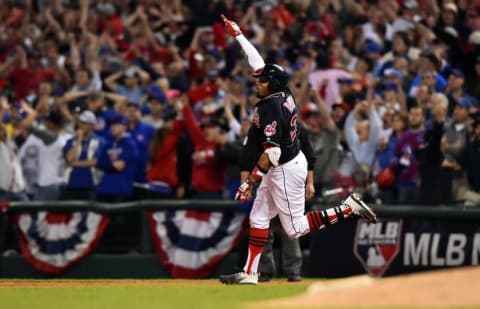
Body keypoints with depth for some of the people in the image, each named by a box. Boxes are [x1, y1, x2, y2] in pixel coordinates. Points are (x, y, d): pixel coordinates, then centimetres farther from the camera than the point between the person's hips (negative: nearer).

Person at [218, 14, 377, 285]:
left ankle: (349, 208, -2)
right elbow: (258, 62, 13)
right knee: (258, 218, 10)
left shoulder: (271, 107, -24)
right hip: (283, 169, 10)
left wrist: (250, 181, -26)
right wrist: (238, 35, 19)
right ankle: (250, 273, 12)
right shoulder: (283, 94, 1)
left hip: (286, 170, -10)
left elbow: (272, 153, -29)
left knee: (296, 228, -2)